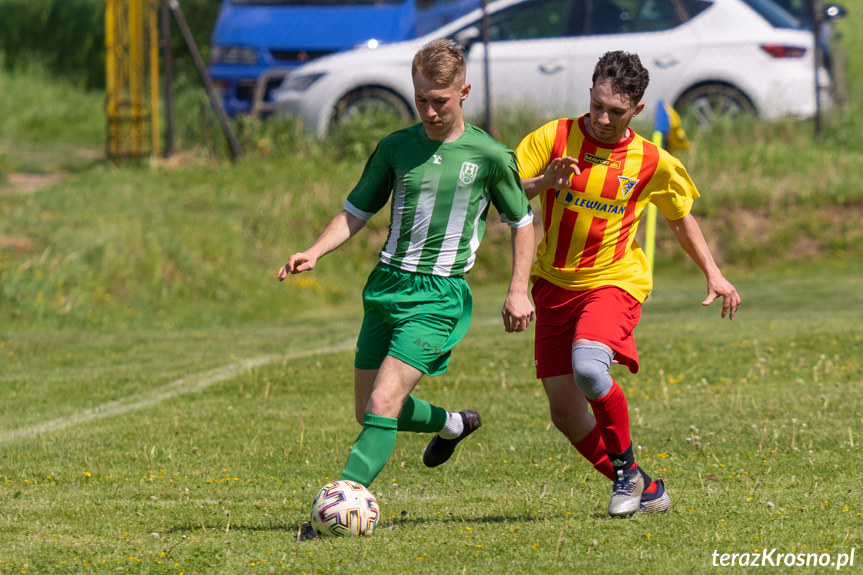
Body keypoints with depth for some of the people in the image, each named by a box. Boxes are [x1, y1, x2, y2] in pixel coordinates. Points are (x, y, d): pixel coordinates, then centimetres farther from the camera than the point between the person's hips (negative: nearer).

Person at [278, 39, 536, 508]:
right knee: (368, 412, 12)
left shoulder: (490, 157, -3)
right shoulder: (395, 148, 6)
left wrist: (518, 291, 1)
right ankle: (452, 424, 40)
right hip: (386, 287, 5)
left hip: (440, 293, -5)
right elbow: (356, 212, 14)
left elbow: (522, 222, 9)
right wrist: (313, 253, -3)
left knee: (383, 405, -20)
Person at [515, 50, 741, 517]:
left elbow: (681, 217, 15)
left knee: (588, 366, -32)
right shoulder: (553, 138, -5)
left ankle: (626, 468, -8)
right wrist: (542, 182, -25)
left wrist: (713, 274, 11)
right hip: (554, 284, 3)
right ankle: (643, 491, 17)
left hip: (613, 281, -3)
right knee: (564, 411, 0)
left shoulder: (653, 163, -3)